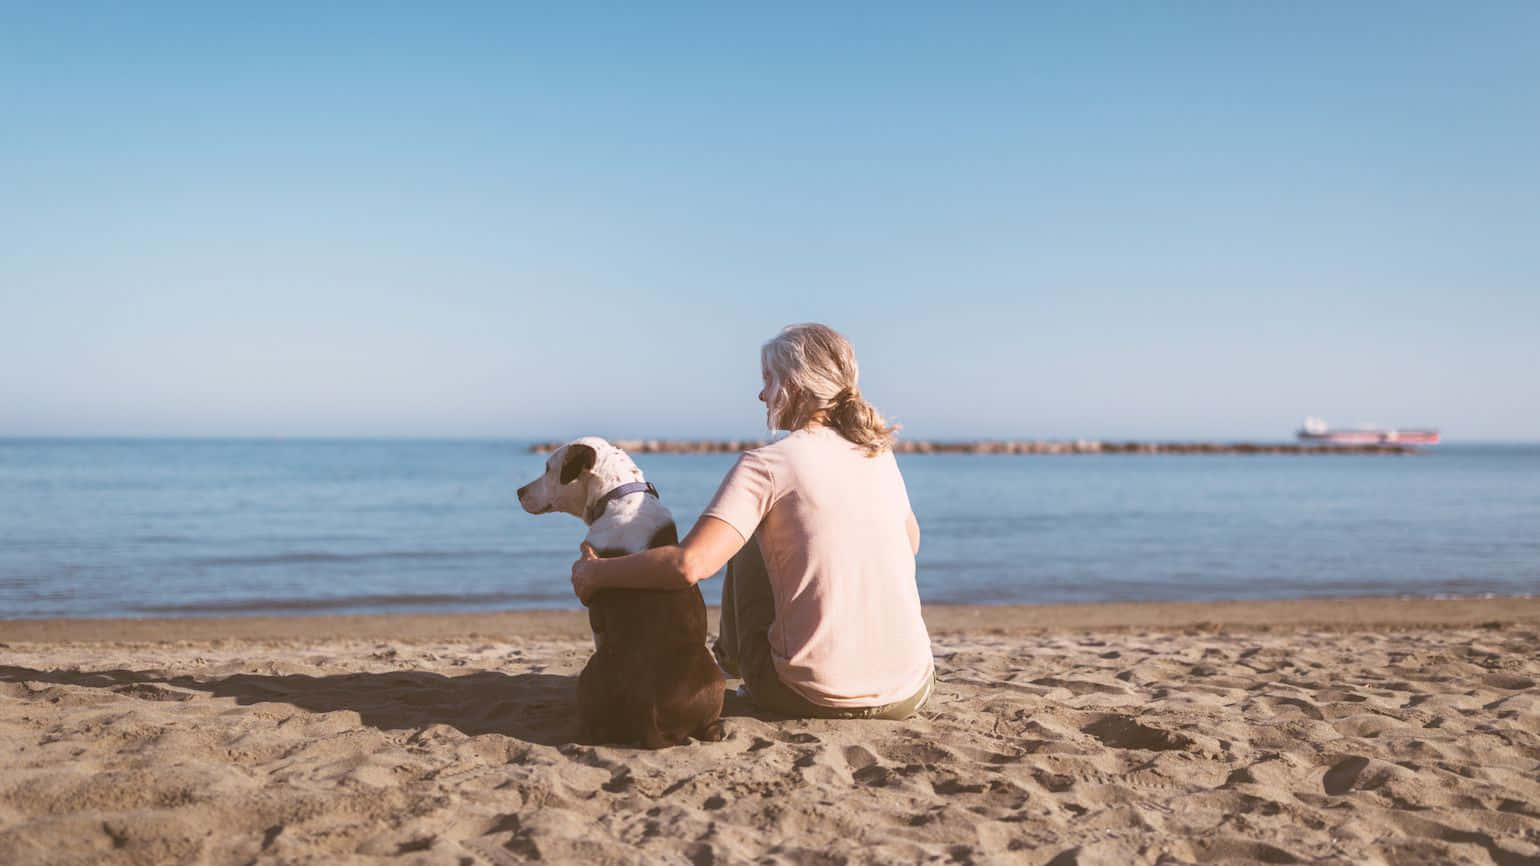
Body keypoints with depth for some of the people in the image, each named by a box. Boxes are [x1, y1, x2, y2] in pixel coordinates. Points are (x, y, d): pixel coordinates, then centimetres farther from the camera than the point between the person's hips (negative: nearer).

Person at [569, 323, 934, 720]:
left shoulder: (766, 464, -11)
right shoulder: (879, 451, 7)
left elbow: (690, 564, -22)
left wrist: (596, 573, -7)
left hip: (812, 697, -4)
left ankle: (734, 658, 41)